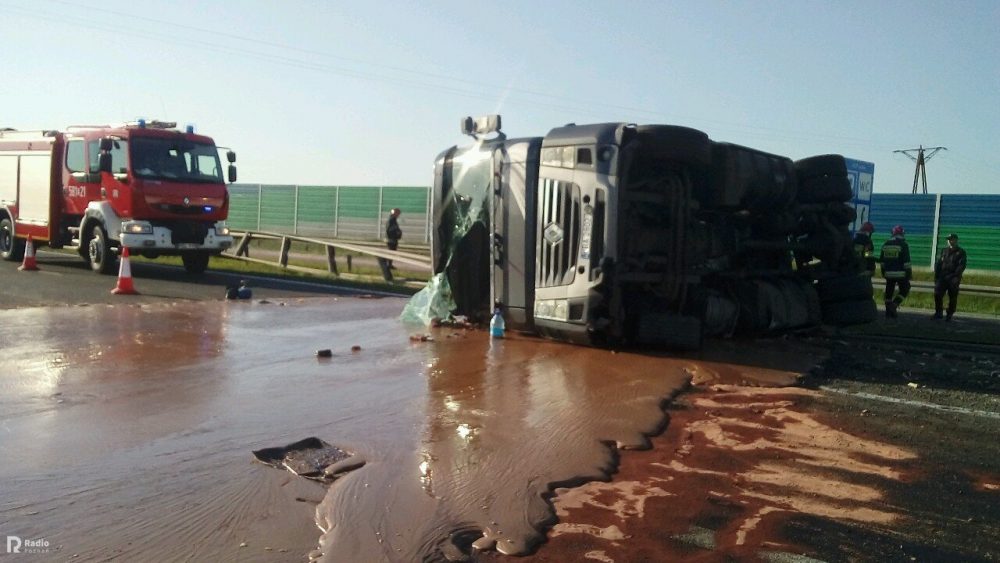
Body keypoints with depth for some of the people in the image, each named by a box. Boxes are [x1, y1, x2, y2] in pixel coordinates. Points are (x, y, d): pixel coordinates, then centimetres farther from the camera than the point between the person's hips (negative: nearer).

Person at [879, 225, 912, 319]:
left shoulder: (886, 244, 9)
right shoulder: (903, 245, -8)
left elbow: (881, 260, 15)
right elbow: (906, 261, -11)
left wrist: (883, 272, 23)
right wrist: (909, 272, -5)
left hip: (889, 273, 5)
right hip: (900, 273, -5)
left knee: (889, 292, 10)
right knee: (905, 290, 10)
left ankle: (889, 312, 11)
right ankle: (894, 304, -8)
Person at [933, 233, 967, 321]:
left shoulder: (961, 252, 4)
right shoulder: (944, 251, 17)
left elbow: (961, 265, -7)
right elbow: (938, 263, 16)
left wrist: (956, 276, -19)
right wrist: (936, 276, 5)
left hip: (953, 278, -3)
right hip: (942, 277, 4)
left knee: (952, 297, -1)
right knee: (937, 294, -6)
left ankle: (950, 315, 9)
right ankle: (938, 312, 5)